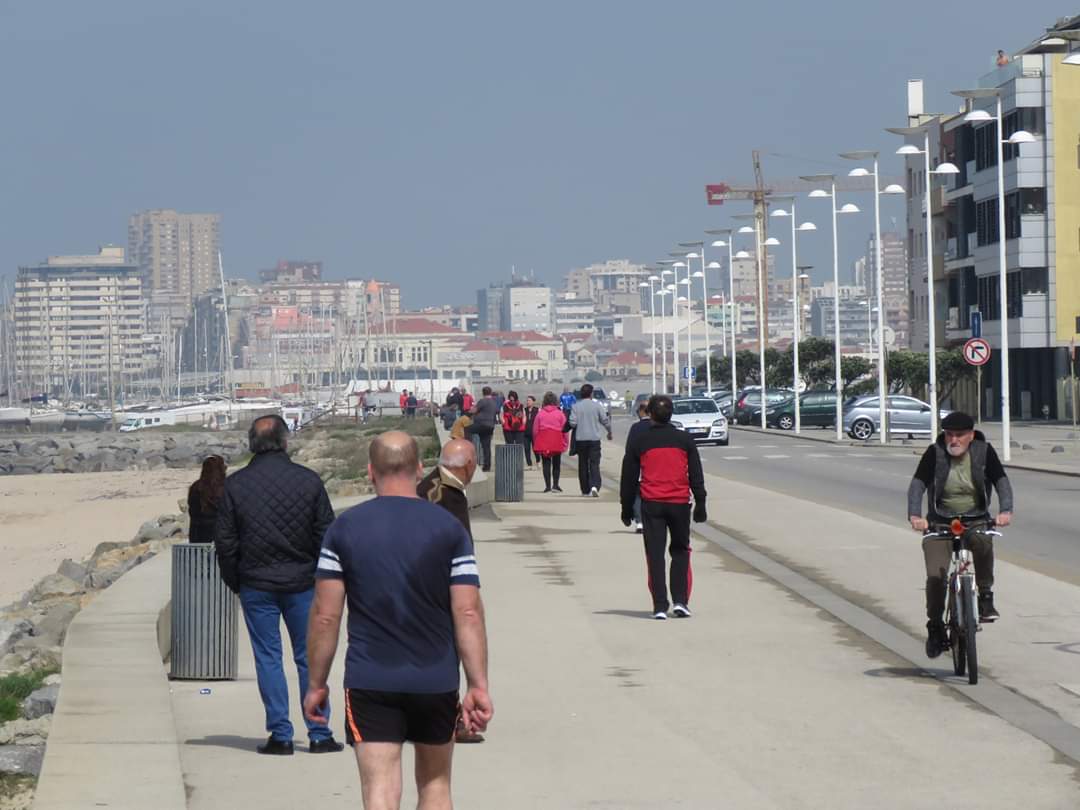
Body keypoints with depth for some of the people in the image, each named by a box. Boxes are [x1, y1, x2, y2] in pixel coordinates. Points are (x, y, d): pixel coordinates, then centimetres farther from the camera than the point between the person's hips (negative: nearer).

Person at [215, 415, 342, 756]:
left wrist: (235, 582, 11)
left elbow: (225, 542, -1)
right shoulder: (309, 481, -4)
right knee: (309, 657, 7)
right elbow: (326, 535, 0)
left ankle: (280, 734, 2)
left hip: (256, 586, 0)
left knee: (268, 658, 5)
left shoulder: (235, 485, -4)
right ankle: (319, 734, 7)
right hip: (302, 582, 0)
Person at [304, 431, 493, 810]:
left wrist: (317, 684, 5)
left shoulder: (344, 528, -2)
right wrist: (478, 687, -5)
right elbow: (468, 613, -7)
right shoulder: (449, 528, -2)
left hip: (369, 683, -1)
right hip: (437, 682, 1)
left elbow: (325, 615, -4)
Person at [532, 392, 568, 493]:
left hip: (543, 442, 1)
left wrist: (535, 443, 12)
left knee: (546, 463, 5)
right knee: (556, 464, 9)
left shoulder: (540, 413, 0)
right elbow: (564, 429, -2)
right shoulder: (560, 413, -2)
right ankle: (555, 485, 4)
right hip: (557, 442, -1)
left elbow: (535, 430, 2)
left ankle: (548, 486, 1)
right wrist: (566, 443, 6)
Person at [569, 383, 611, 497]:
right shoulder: (597, 406, -3)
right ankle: (595, 486, -23)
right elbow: (605, 420, 1)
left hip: (581, 438, 1)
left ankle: (585, 490, 14)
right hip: (594, 438, -1)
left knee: (583, 465, 10)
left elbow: (572, 423, -8)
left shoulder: (576, 406, -3)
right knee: (594, 464, -3)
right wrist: (609, 432, 18)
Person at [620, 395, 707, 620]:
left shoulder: (638, 440, 3)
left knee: (655, 555, 1)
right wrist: (700, 504, 12)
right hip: (679, 503, 1)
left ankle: (660, 606, -5)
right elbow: (696, 474, 6)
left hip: (651, 504, -1)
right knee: (680, 551, 13)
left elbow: (629, 476, 6)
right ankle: (680, 601, 2)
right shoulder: (684, 439, 5)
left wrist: (627, 507, 14)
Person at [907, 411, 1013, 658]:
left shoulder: (984, 451, -5)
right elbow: (917, 484, -15)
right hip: (940, 523, 0)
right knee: (936, 576, -15)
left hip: (976, 520, 0)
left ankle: (985, 597, -14)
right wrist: (915, 515, -32)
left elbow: (1002, 482, -9)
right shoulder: (935, 453, -9)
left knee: (983, 543, -35)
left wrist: (1005, 510, -28)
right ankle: (935, 627, 6)